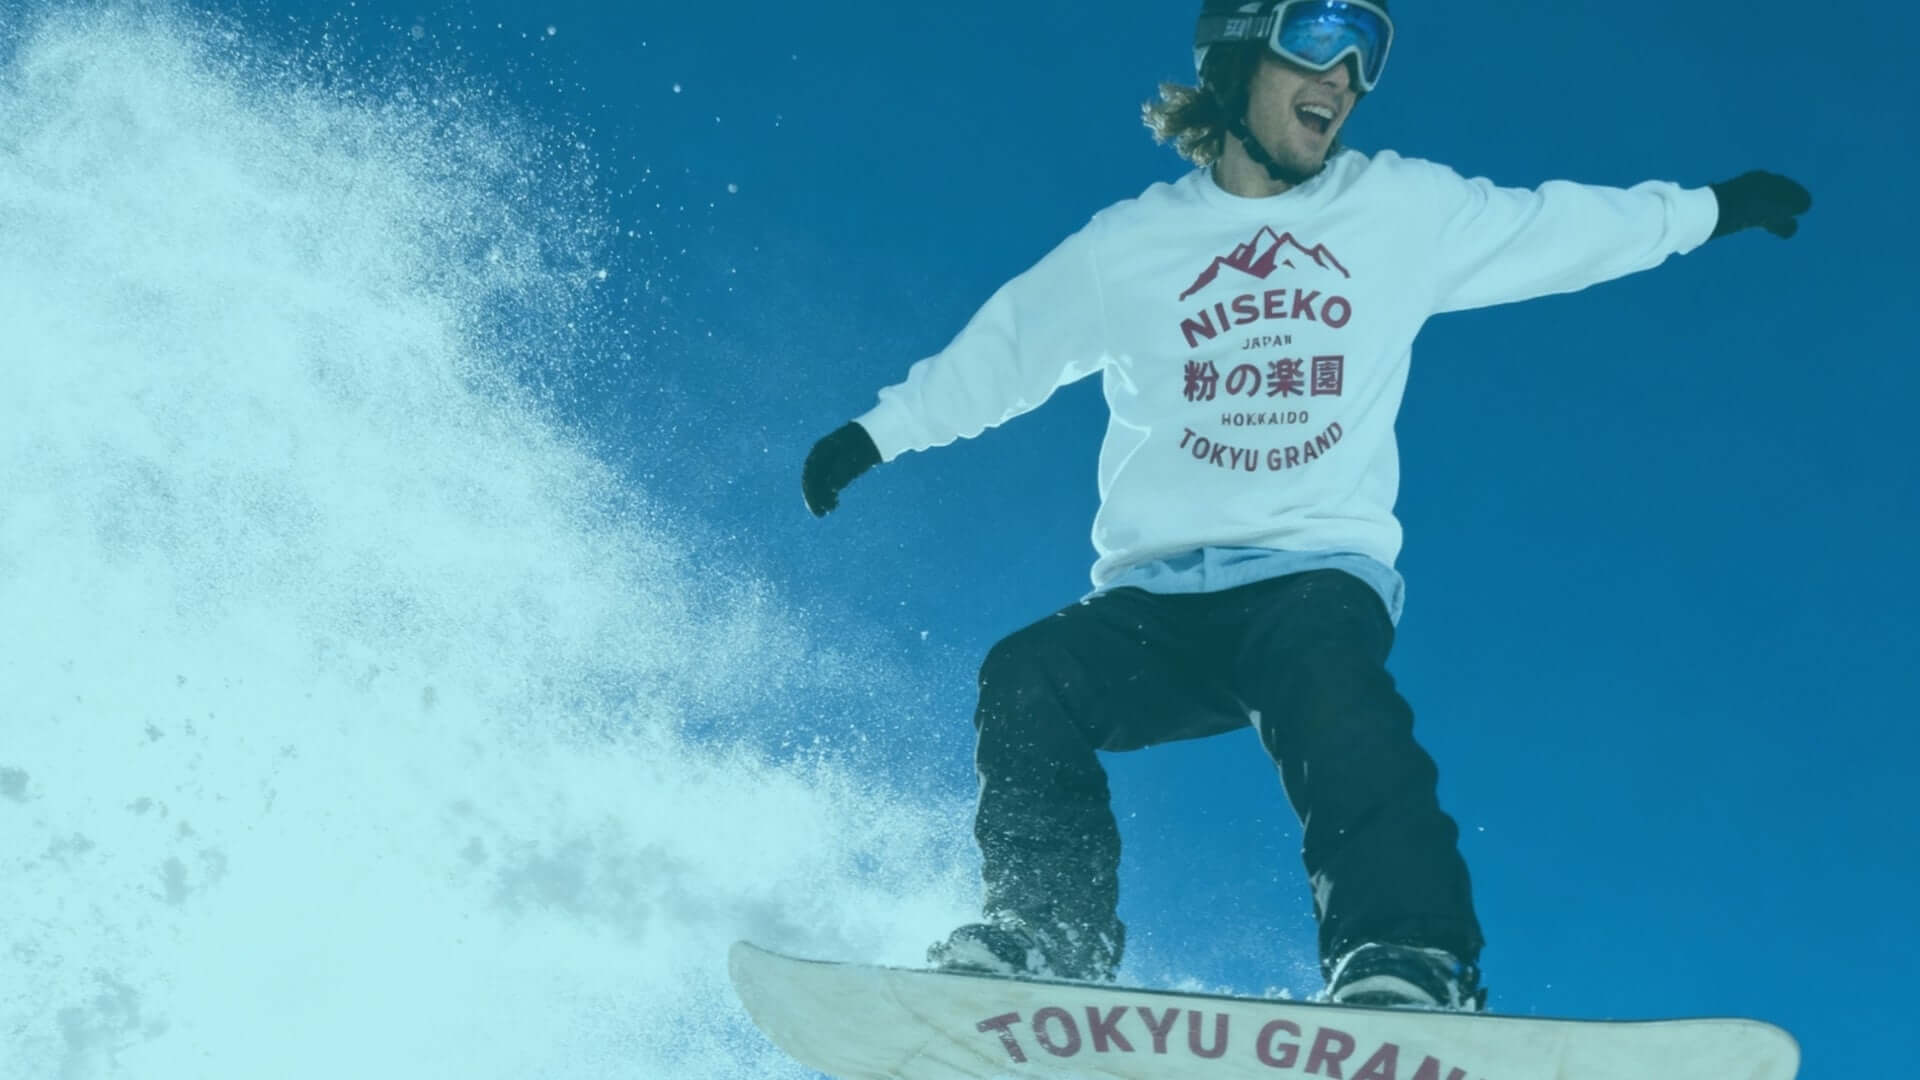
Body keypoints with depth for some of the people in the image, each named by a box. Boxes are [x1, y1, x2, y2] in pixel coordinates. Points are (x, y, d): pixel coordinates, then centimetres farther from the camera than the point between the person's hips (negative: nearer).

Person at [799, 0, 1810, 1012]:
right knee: (1028, 679, -26)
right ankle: (1046, 938, -20)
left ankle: (1406, 963, -42)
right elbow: (1002, 349, 21)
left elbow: (1563, 227, 22)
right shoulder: (1130, 244, 11)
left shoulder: (1404, 210, 11)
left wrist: (1711, 208, 26)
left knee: (1325, 675, -36)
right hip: (1157, 595, 2)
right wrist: (875, 432, 22)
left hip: (1321, 572, -2)